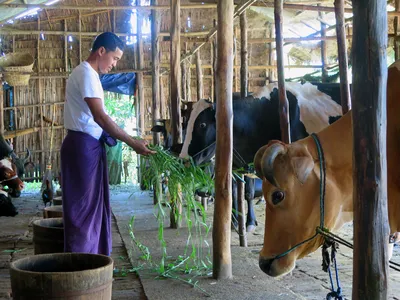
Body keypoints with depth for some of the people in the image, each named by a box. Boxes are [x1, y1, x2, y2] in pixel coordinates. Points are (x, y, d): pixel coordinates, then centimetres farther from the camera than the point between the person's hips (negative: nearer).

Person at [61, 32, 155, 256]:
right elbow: (100, 116, -24)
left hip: (89, 145, 10)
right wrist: (133, 143, -24)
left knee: (94, 205, 13)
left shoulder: (88, 74, 17)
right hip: (83, 146, -10)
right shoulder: (86, 74, -15)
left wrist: (106, 134, 8)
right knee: (84, 206, -6)